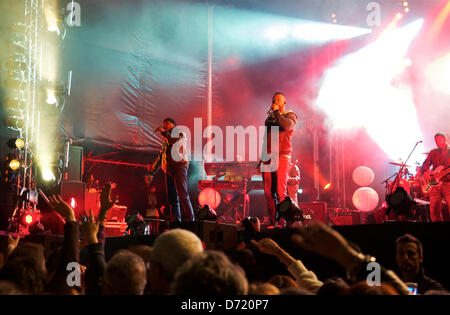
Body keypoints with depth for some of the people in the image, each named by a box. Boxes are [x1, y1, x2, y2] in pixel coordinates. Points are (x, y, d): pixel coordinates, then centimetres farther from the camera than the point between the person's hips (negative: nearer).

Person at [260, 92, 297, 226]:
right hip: (268, 159, 5)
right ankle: (272, 222, 6)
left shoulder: (290, 115, 5)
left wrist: (277, 112, -9)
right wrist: (262, 157, 19)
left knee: (280, 193, -11)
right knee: (268, 193, 1)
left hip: (282, 157, -5)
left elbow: (287, 125, -19)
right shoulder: (269, 118, 21)